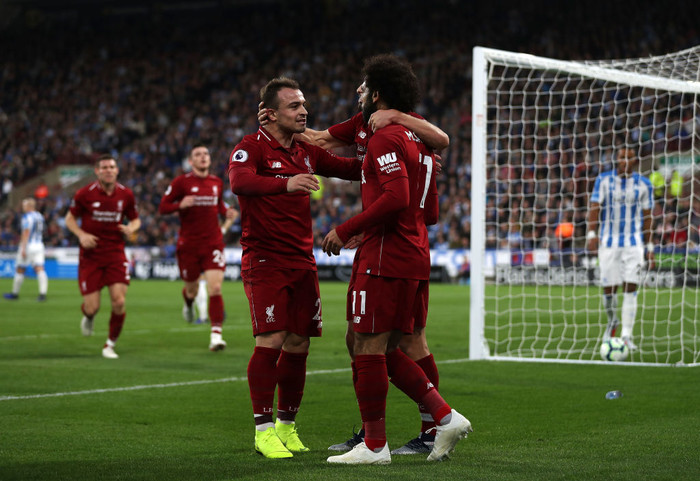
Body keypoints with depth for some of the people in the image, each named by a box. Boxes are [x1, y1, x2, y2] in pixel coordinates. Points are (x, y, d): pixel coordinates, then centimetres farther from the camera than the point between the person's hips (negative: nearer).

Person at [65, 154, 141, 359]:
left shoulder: (126, 194, 1)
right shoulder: (85, 194, -6)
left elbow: (135, 219, 14)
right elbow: (70, 218, 5)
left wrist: (131, 228, -9)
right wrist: (81, 234, -14)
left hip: (116, 254, 2)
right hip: (90, 256, -1)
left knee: (119, 302, -12)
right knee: (92, 307, -4)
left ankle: (110, 344, 9)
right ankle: (88, 317, 36)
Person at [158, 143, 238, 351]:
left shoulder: (217, 182, 9)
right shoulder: (181, 182, -4)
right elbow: (162, 207, -4)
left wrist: (227, 212, 4)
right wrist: (180, 204, -23)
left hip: (213, 244, 2)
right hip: (188, 245, -2)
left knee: (215, 289, -13)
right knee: (192, 288, 13)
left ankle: (216, 335, -13)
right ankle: (188, 302, 52)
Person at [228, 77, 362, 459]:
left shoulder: (307, 151, 13)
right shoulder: (251, 148, -9)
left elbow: (350, 168, 20)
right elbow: (239, 181, -29)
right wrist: (285, 183, -47)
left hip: (302, 261, 7)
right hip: (264, 259, -6)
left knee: (298, 345, 5)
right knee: (270, 341, -13)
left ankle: (287, 426, 17)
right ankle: (264, 430, -7)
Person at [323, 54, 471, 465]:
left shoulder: (385, 138, -11)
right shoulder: (418, 139, 19)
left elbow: (395, 197, -24)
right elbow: (429, 208, 22)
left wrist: (345, 231, -18)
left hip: (386, 260, -9)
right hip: (417, 258, 10)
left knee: (369, 349, -3)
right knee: (388, 352, 14)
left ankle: (375, 445, 1)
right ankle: (446, 417, 8)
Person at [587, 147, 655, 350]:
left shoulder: (643, 184, 4)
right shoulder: (604, 180, 2)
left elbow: (647, 217, 8)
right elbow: (594, 207, -3)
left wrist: (649, 247, 7)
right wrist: (592, 234, -17)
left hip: (633, 242, 0)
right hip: (608, 242, 0)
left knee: (630, 288, -9)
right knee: (608, 288, 1)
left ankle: (626, 336, -5)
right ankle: (612, 320, 32)